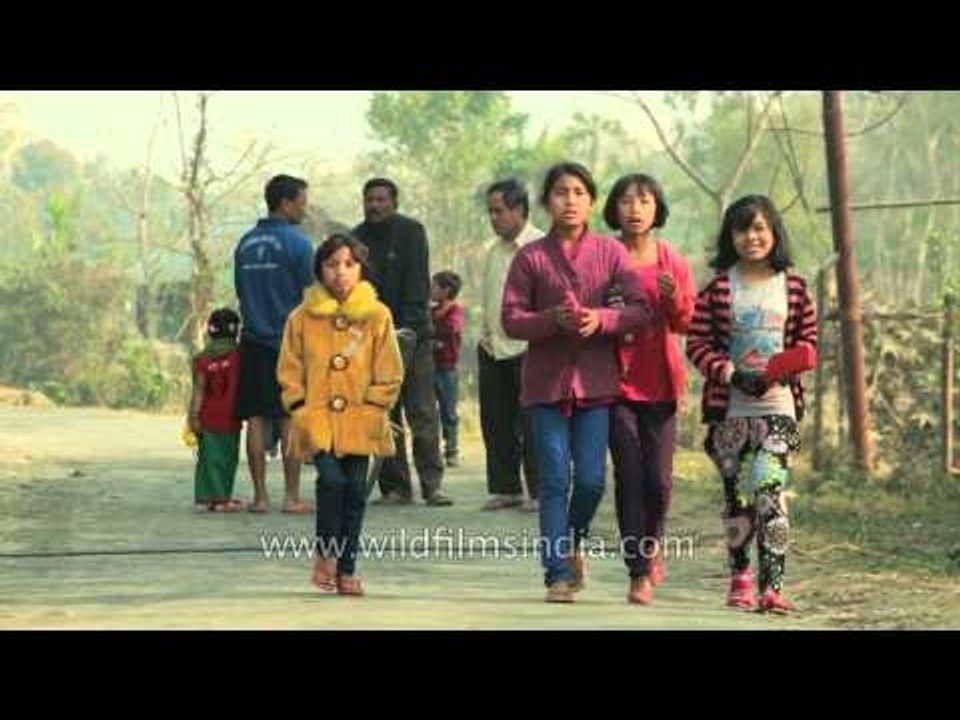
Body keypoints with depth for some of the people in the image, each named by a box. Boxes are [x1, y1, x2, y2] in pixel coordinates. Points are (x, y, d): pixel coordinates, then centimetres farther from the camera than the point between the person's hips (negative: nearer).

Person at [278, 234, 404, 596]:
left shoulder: (377, 316, 3)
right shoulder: (303, 318, 3)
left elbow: (390, 375, 6)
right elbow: (289, 372, 8)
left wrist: (372, 408, -2)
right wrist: (302, 409, -2)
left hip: (360, 422, 1)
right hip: (318, 420, -1)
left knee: (355, 491, 2)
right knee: (331, 479, -19)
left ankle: (347, 569, 14)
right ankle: (325, 553, 2)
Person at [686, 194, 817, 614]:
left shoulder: (793, 288, 5)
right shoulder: (718, 288, 2)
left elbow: (808, 342, 10)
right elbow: (697, 343, -1)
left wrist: (788, 368, -10)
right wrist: (732, 374, -15)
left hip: (778, 405, -1)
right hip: (729, 406, 1)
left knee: (769, 489, -15)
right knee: (735, 494, 10)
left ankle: (771, 586, -17)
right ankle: (740, 576, 29)